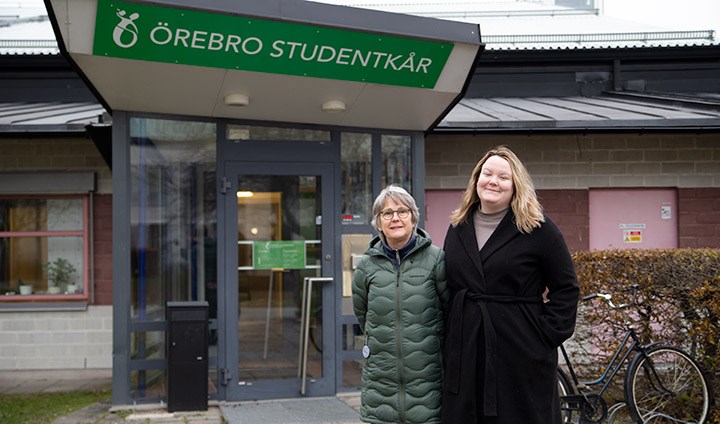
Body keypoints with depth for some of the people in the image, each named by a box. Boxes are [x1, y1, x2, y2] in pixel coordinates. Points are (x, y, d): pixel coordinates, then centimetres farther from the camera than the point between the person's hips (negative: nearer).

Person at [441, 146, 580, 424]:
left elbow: (566, 288, -1)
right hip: (466, 354, 4)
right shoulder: (457, 228, 11)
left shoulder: (538, 229, -4)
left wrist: (549, 333, -9)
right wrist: (452, 335, 10)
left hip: (523, 355, -4)